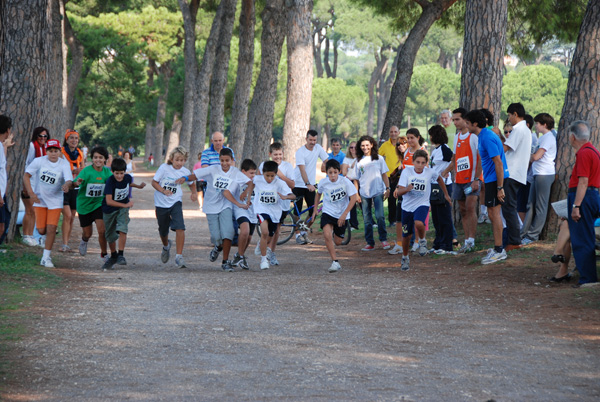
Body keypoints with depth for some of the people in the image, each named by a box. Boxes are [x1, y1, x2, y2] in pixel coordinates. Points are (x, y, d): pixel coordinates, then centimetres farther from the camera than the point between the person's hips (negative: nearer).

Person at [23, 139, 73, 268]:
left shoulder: (64, 164, -12)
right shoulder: (39, 161, -9)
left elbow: (69, 180, -23)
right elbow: (26, 176, -4)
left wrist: (67, 185, -48)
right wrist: (31, 193, -15)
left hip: (55, 201, -1)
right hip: (40, 199, 1)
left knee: (51, 228, -11)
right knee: (41, 230, 2)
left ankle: (46, 257, -1)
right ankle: (46, 239, 40)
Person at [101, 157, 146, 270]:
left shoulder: (128, 177, -12)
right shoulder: (110, 181, -26)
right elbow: (109, 201, -31)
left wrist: (139, 186, 3)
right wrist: (126, 205, -33)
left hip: (123, 209, 1)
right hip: (109, 210, -1)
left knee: (122, 229, -24)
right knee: (110, 235, 12)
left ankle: (121, 255, -19)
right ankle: (113, 256, 36)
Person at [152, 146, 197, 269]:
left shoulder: (185, 172, -4)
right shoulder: (164, 168, -12)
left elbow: (191, 183, 17)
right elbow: (154, 182, -7)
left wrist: (194, 192, -3)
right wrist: (163, 191, -24)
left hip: (175, 202, 0)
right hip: (161, 203, 0)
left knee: (180, 227, -21)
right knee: (163, 230, 13)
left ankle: (179, 256, -17)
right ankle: (166, 246, 48)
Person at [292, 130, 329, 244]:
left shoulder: (318, 148, 0)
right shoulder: (300, 152, -15)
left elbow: (327, 162, 4)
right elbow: (302, 169, -25)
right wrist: (308, 184, -37)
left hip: (311, 184, 4)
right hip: (298, 184, -4)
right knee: (298, 210, -3)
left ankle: (304, 232, 14)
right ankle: (298, 234, 6)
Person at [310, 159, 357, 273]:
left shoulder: (345, 182, -18)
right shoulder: (323, 182, -10)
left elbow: (353, 198, -15)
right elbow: (318, 194, 12)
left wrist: (344, 215, -21)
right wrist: (315, 210, 12)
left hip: (342, 215, 0)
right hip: (328, 212, 0)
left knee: (337, 242, 10)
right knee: (327, 236, -25)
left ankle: (335, 234, 48)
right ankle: (335, 262, -16)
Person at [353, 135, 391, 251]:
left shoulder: (379, 159, 5)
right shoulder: (359, 161, 8)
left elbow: (384, 175, 7)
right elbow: (356, 179, 11)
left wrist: (387, 188, -2)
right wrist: (356, 194, 6)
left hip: (378, 192, -2)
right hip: (364, 194, 2)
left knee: (379, 216, -16)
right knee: (367, 219, 4)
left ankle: (383, 239, -2)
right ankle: (369, 243, 10)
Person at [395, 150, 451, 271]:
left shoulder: (430, 172, -10)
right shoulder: (407, 171, -13)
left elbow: (439, 179, 14)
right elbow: (399, 192, -17)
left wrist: (446, 194, 20)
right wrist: (406, 189, -38)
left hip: (422, 204, -1)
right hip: (407, 206, 1)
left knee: (419, 224, -32)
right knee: (406, 235, 9)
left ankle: (422, 241, 0)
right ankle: (405, 257, 34)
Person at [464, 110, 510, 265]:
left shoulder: (487, 138, -19)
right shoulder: (483, 136, 14)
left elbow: (498, 162, -22)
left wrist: (500, 188, -23)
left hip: (495, 179, -10)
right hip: (490, 179, 10)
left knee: (494, 212, -8)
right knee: (492, 213, 14)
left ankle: (498, 250, -5)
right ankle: (498, 248, 21)